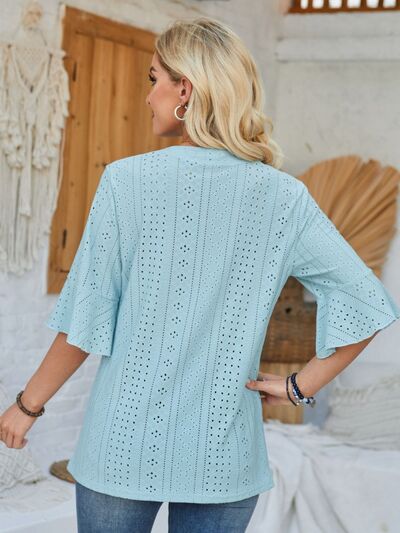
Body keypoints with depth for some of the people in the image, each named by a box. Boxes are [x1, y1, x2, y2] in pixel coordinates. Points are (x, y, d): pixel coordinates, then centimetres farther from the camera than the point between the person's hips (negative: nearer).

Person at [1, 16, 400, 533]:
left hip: (125, 444, -2)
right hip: (224, 456, 2)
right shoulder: (284, 198, -4)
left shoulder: (127, 181, -12)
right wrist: (298, 387, 1)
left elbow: (85, 322, -9)